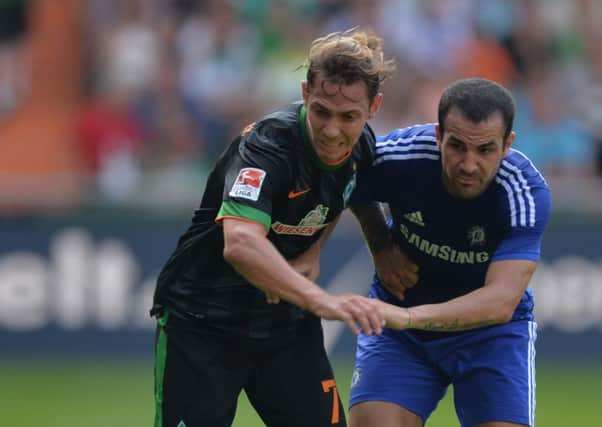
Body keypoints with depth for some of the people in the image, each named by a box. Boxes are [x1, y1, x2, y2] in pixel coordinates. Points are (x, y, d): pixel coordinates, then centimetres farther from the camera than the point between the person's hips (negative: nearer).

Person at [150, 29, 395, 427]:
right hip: (202, 321, -6)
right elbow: (240, 244, -46)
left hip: (287, 322, 6)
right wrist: (321, 300, -58)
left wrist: (312, 252, -2)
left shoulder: (362, 147, -6)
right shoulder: (267, 145, -28)